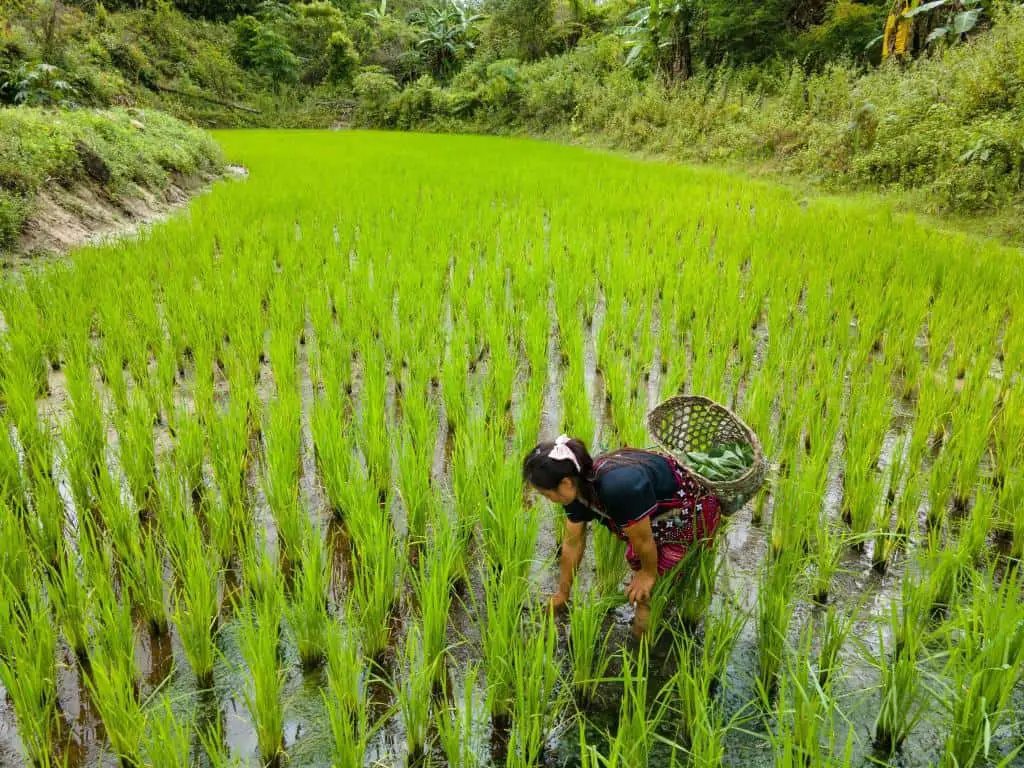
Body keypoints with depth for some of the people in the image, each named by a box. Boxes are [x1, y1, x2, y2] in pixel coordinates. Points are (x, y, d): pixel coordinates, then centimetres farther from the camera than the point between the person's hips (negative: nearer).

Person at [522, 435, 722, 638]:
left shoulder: (618, 487, -42)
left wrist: (650, 573, -6)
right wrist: (563, 593, 10)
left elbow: (643, 539, -26)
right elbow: (573, 543, 0)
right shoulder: (579, 485, -13)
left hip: (694, 512, -8)